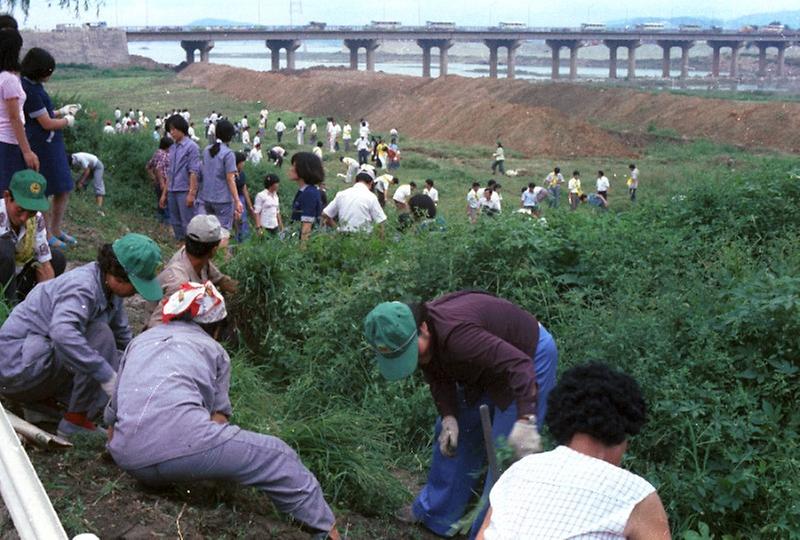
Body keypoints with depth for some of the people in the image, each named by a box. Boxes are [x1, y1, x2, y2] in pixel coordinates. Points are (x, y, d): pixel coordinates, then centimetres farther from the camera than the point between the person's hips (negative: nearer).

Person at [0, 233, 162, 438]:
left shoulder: (110, 288, 2)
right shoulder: (82, 287, -26)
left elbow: (124, 338, 14)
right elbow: (63, 333, -45)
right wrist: (108, 376, -43)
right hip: (19, 366, -9)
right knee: (100, 335, -25)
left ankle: (41, 400, 9)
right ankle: (76, 422, -18)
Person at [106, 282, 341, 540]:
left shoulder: (139, 341, 31)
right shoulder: (214, 350, 23)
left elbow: (112, 415, 33)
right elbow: (217, 419, 23)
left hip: (128, 458, 4)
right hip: (180, 440, -4)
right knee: (277, 457, 11)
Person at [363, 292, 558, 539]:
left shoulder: (455, 335, -42)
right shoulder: (408, 336, -14)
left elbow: (519, 365, -46)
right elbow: (440, 378, -1)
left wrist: (525, 422, -53)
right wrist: (448, 417, -15)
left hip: (528, 356, -8)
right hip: (486, 364, 9)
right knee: (453, 437, 16)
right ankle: (435, 513, 33)